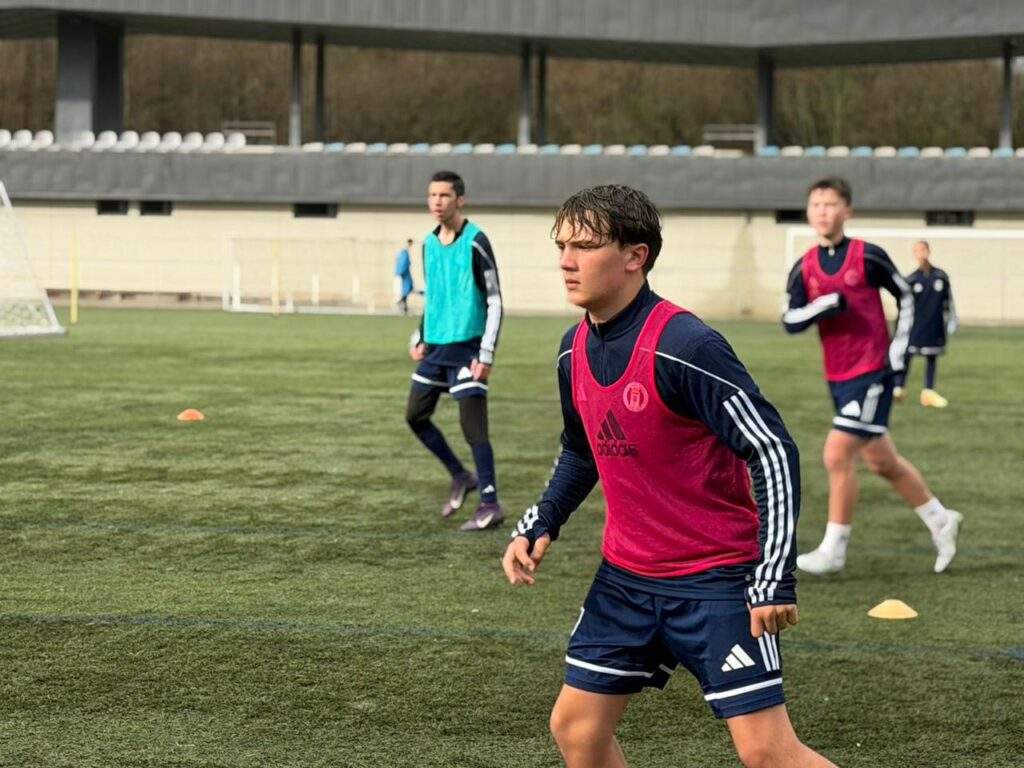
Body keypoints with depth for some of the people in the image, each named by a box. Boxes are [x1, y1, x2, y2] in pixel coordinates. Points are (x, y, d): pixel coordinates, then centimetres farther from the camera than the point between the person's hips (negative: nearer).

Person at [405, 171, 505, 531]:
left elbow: (494, 301, -12)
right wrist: (419, 338, 13)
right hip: (435, 345, 8)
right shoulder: (429, 244, 10)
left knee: (472, 425, -10)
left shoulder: (475, 242, -12)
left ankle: (490, 505, -3)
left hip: (466, 346, -8)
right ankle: (461, 476, 26)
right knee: (415, 415, 9)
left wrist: (486, 354, -17)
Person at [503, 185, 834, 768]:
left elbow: (774, 452, -22)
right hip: (626, 575, 8)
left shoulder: (684, 346, -22)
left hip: (716, 579, -8)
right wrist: (540, 526, 7)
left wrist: (775, 579, -24)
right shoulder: (576, 351, 3)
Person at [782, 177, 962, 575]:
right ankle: (940, 520, 33)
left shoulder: (868, 257, -7)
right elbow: (790, 321, -4)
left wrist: (898, 347, -4)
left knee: (838, 455, -13)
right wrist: (822, 306, -22)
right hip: (837, 377, 6)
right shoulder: (804, 268, 4)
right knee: (881, 460, 15)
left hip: (872, 372, -6)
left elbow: (906, 297, 3)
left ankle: (833, 550, -4)